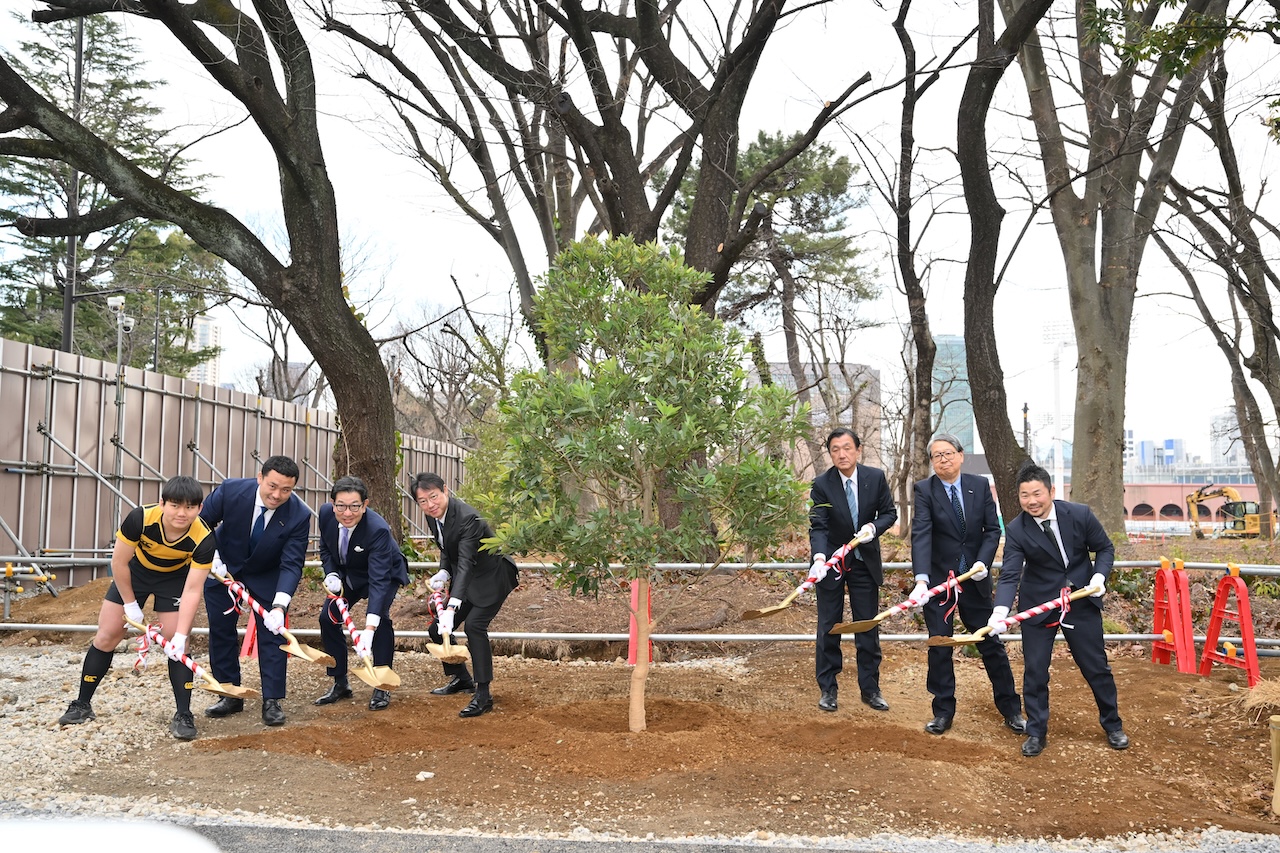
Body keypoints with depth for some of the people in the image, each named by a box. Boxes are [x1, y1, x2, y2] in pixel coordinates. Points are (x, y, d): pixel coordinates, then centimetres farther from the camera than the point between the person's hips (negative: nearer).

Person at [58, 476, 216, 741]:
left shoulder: (203, 540, -35)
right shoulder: (139, 518, -36)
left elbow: (192, 590, -31)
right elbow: (119, 562, -21)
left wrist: (180, 636, -35)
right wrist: (130, 604, -12)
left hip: (175, 579, -1)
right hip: (134, 571, 1)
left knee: (176, 645, -9)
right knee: (107, 636, 3)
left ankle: (183, 715, -1)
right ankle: (82, 704, 20)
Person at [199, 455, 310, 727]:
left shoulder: (299, 515, -30)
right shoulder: (230, 490, -28)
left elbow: (291, 565, -30)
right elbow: (202, 524, -10)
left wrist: (279, 606, -43)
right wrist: (212, 559, -21)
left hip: (267, 577, -1)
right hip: (223, 569, 2)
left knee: (272, 633, -6)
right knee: (220, 631, 7)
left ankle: (272, 702, 3)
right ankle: (230, 697, 19)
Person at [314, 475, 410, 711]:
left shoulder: (378, 529, -41)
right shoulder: (326, 513, -24)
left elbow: (379, 580, -46)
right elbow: (325, 549, -1)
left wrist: (368, 630, -54)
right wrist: (331, 575, -22)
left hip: (385, 572, -5)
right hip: (347, 574, 6)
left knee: (380, 616, -26)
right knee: (328, 618, -3)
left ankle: (382, 687, -11)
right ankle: (340, 684, 14)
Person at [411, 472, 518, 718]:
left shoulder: (467, 518, -31)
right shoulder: (434, 516, -5)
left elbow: (466, 564, -39)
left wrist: (452, 607, -48)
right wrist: (443, 573, -9)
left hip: (492, 577, -9)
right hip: (466, 579, 9)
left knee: (474, 624, -26)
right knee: (437, 628, 7)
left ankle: (483, 696, -18)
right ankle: (461, 679, 28)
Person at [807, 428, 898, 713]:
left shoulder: (876, 477, -6)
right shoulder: (822, 484, -14)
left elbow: (889, 512, 2)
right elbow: (818, 526, -19)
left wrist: (874, 526, -19)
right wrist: (819, 557, -36)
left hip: (865, 562, 2)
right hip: (831, 561, -2)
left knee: (868, 627, 8)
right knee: (828, 628, 5)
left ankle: (870, 689, 20)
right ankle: (827, 689, 16)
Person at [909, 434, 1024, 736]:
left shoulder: (980, 485, 0)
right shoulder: (925, 490, -10)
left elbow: (992, 529, 0)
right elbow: (920, 535, -21)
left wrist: (983, 562, -17)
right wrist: (921, 579, -33)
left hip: (974, 578, 2)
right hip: (938, 579, -2)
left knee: (991, 643, 10)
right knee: (939, 646, 5)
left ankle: (1011, 709, 23)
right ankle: (943, 712, 18)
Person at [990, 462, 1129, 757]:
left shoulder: (1080, 515, -13)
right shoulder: (1016, 530, -15)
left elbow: (1105, 548, 2)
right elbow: (1009, 575, -21)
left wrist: (1099, 576, -16)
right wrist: (1000, 611, -36)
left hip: (1082, 600, 1)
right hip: (1038, 604, -1)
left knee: (1097, 667, 11)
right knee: (1034, 671, 0)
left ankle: (1113, 725, 33)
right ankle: (1036, 732, 18)